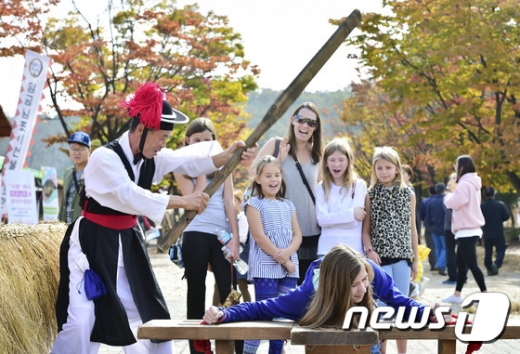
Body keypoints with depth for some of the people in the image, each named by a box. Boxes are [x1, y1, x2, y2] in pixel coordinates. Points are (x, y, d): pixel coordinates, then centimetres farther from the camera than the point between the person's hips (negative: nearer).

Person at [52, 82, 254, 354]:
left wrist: (228, 155, -22)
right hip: (91, 244, -8)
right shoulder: (104, 158, -22)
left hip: (125, 243, 8)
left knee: (150, 315, 11)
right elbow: (130, 195, -31)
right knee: (81, 321, -15)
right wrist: (183, 202, -32)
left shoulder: (151, 158, 1)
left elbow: (191, 160, -4)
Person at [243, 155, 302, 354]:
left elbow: (297, 235, 11)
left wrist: (287, 252, -11)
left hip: (289, 268, 6)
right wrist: (283, 261, -11)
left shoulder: (288, 205, 16)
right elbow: (259, 236, -10)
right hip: (265, 268, -6)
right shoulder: (254, 204, -2)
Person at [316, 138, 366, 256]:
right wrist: (350, 214, -13)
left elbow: (355, 220, -7)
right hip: (327, 249, 2)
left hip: (353, 249, -1)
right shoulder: (322, 187, 8)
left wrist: (332, 218, -3)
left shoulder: (359, 185, 2)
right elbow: (322, 219, -6)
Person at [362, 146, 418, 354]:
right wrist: (370, 251, -14)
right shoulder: (370, 195, 2)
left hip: (402, 257, 2)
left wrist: (415, 259, 9)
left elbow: (412, 229, 10)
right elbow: (366, 229, 3)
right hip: (380, 258, -2)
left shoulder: (408, 194, 7)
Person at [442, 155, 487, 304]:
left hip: (467, 231, -11)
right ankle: (457, 294, 20)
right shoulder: (472, 183, 16)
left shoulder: (465, 184, -17)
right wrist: (453, 195, 7)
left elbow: (453, 202, -22)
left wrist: (448, 195, -2)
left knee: (471, 264, -9)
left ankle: (485, 294, -8)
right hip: (469, 229, 11)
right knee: (461, 263, 14)